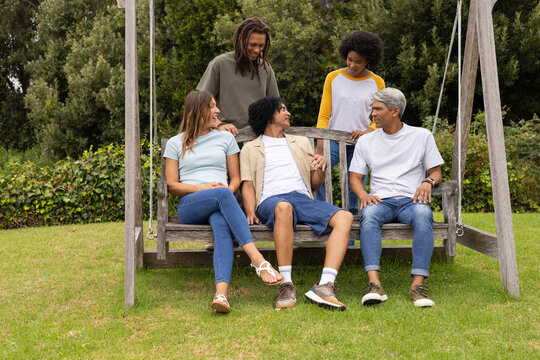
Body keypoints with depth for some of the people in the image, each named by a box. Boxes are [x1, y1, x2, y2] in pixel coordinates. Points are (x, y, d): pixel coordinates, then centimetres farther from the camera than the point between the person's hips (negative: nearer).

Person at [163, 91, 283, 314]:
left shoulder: (225, 138, 22)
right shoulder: (176, 143, 17)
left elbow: (236, 178, 19)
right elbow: (172, 185, 8)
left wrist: (229, 190, -6)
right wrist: (204, 187, -8)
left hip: (221, 204, 2)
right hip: (189, 205, -1)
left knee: (222, 225, -37)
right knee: (222, 194, -37)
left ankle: (221, 293, -56)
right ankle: (258, 260, -47)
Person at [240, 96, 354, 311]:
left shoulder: (301, 143, 31)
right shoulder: (250, 149, 23)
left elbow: (315, 184, 25)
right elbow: (248, 185, 10)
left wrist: (321, 167, 2)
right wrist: (251, 212, -10)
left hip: (304, 199, 4)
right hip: (271, 200, -3)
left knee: (344, 217, -26)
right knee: (284, 207, -41)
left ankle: (325, 285, -39)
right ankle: (286, 286, -39)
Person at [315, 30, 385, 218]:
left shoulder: (377, 83, 8)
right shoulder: (333, 78, 6)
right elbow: (324, 115, 3)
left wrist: (367, 131, -14)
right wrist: (320, 147, -10)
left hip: (361, 144, 1)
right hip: (334, 139, 0)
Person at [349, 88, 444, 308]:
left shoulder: (422, 136, 15)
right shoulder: (366, 141, 18)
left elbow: (436, 172, 14)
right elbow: (355, 177, 15)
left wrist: (428, 182, -10)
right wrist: (364, 195, -8)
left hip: (411, 200, -1)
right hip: (381, 200, 1)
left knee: (423, 214, -38)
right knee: (368, 214, -36)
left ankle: (417, 285, -41)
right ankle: (374, 284, -45)